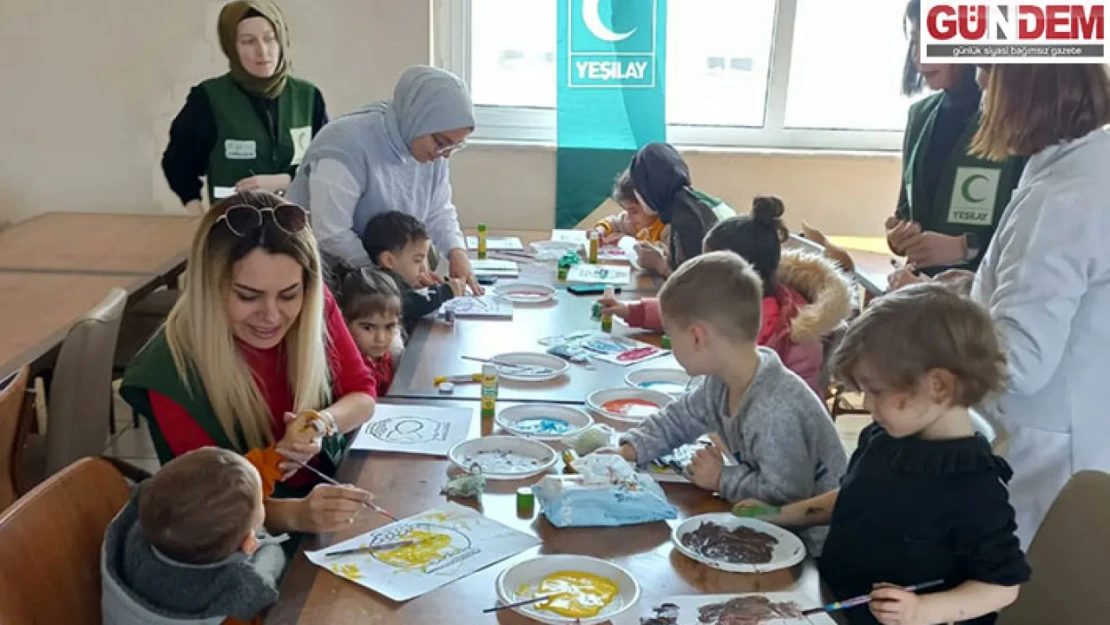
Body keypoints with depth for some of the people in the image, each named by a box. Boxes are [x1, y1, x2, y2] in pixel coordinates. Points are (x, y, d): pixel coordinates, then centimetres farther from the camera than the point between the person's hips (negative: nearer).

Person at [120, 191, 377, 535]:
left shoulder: (317, 307, -10)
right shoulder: (173, 370, -20)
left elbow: (362, 394, 2)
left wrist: (324, 423, -20)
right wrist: (296, 514, -36)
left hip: (329, 490, 5)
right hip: (247, 540, -5)